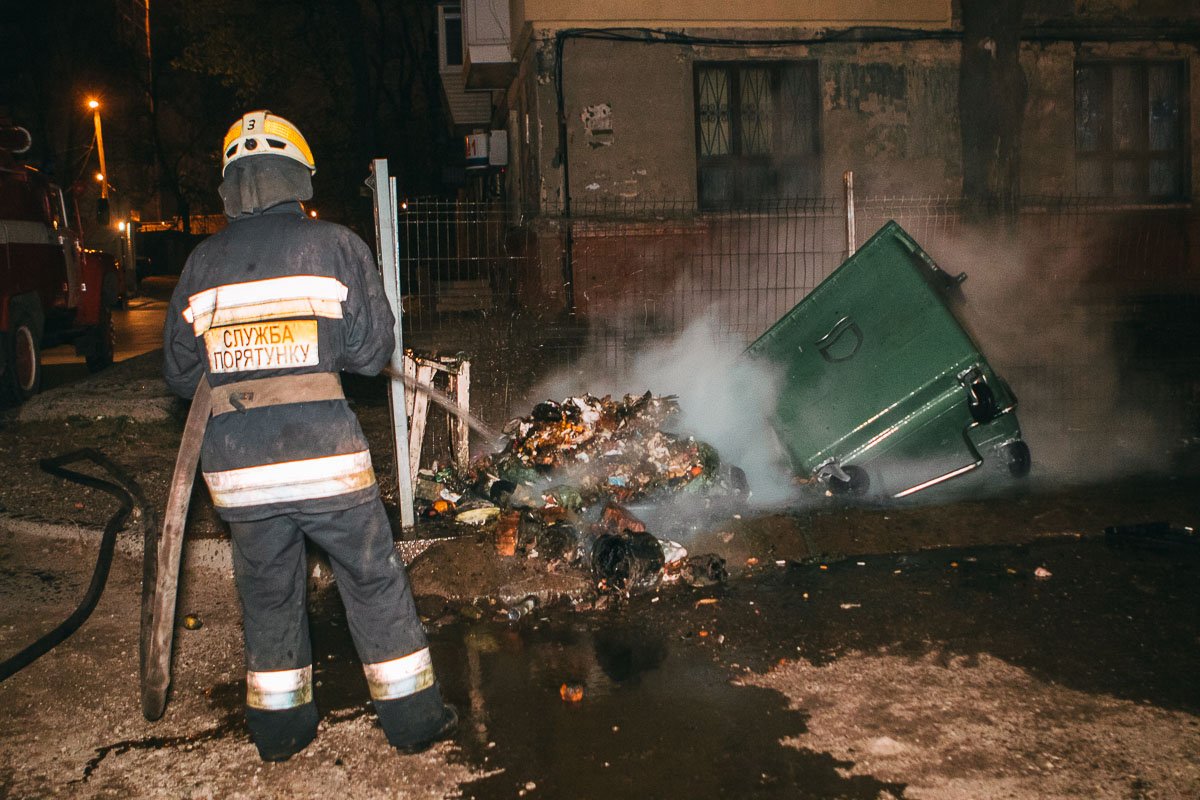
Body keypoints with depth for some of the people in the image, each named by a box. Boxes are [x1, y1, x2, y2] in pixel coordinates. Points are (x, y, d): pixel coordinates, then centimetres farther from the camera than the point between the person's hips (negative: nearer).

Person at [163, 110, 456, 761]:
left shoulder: (202, 262, 5)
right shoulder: (334, 245, -3)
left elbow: (181, 374, 9)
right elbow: (372, 350, -2)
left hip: (235, 466, 3)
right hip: (325, 457, -3)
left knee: (267, 592, 18)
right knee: (374, 581, 11)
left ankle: (279, 728, 32)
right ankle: (412, 717, 22)